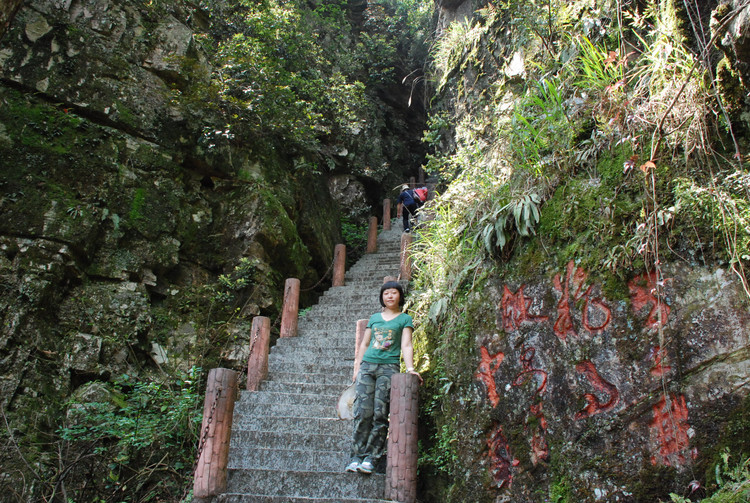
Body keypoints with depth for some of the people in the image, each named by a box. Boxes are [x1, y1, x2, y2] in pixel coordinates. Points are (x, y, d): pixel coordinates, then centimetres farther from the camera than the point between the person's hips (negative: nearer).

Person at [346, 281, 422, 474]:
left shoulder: (404, 319, 9)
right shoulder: (374, 318, 19)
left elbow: (406, 345, -1)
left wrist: (410, 368, -15)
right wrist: (357, 367, 13)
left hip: (389, 368, -3)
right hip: (367, 366, 3)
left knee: (380, 414, -6)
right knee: (363, 412, -6)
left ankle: (371, 458, 0)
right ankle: (357, 456, -1)